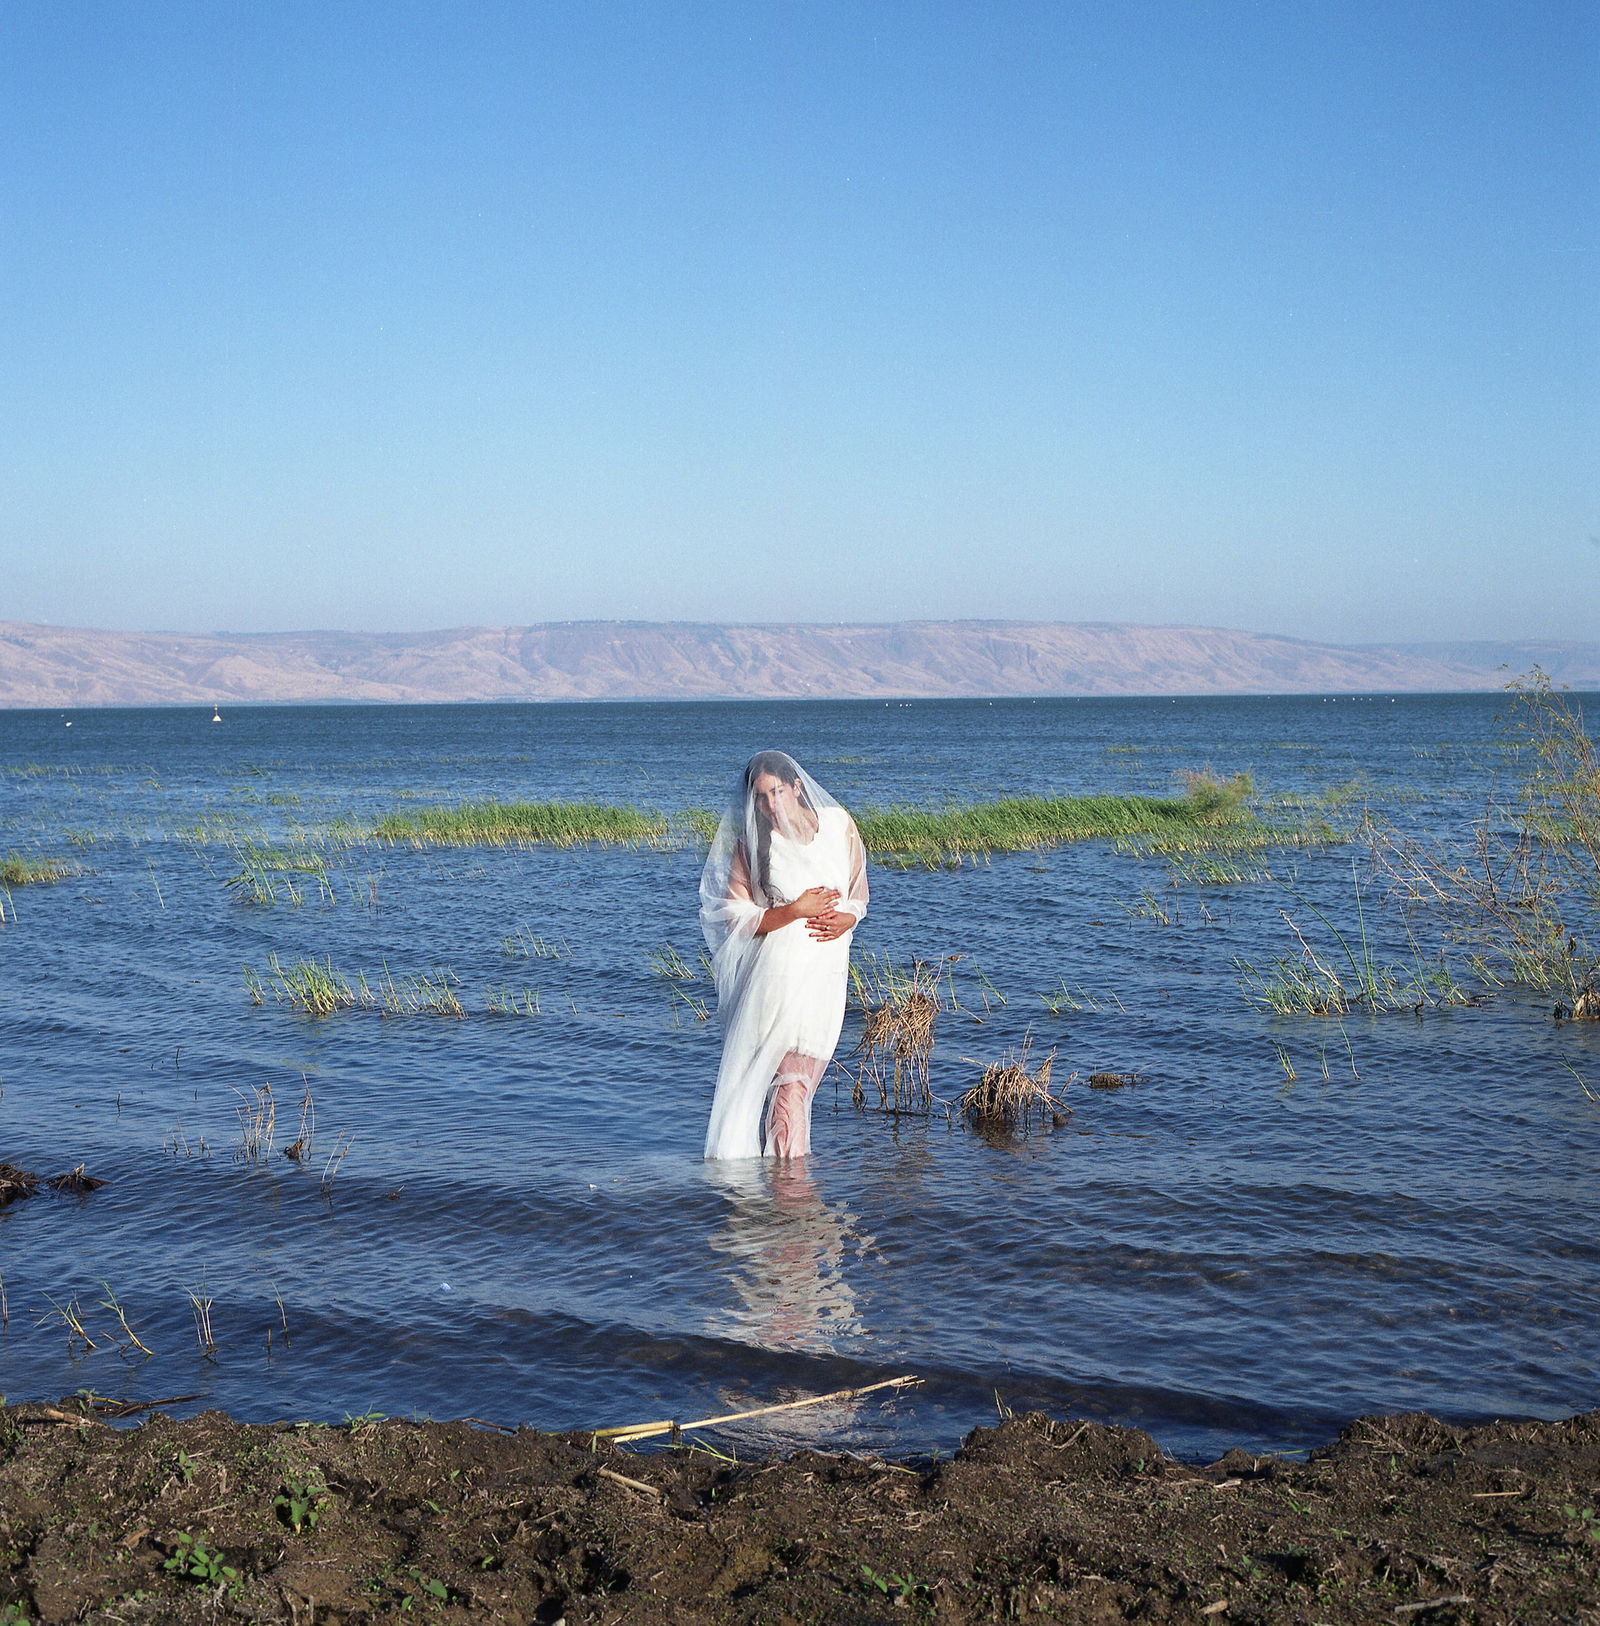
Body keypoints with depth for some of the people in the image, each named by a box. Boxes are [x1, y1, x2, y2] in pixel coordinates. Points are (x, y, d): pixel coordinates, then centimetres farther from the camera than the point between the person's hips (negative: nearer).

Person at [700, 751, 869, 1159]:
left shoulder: (840, 826, 6)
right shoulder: (752, 844, -1)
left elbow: (857, 896, 16)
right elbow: (735, 917, -2)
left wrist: (845, 920, -6)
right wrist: (793, 911, -14)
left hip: (827, 971, 2)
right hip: (775, 971, -2)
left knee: (798, 1081, -2)